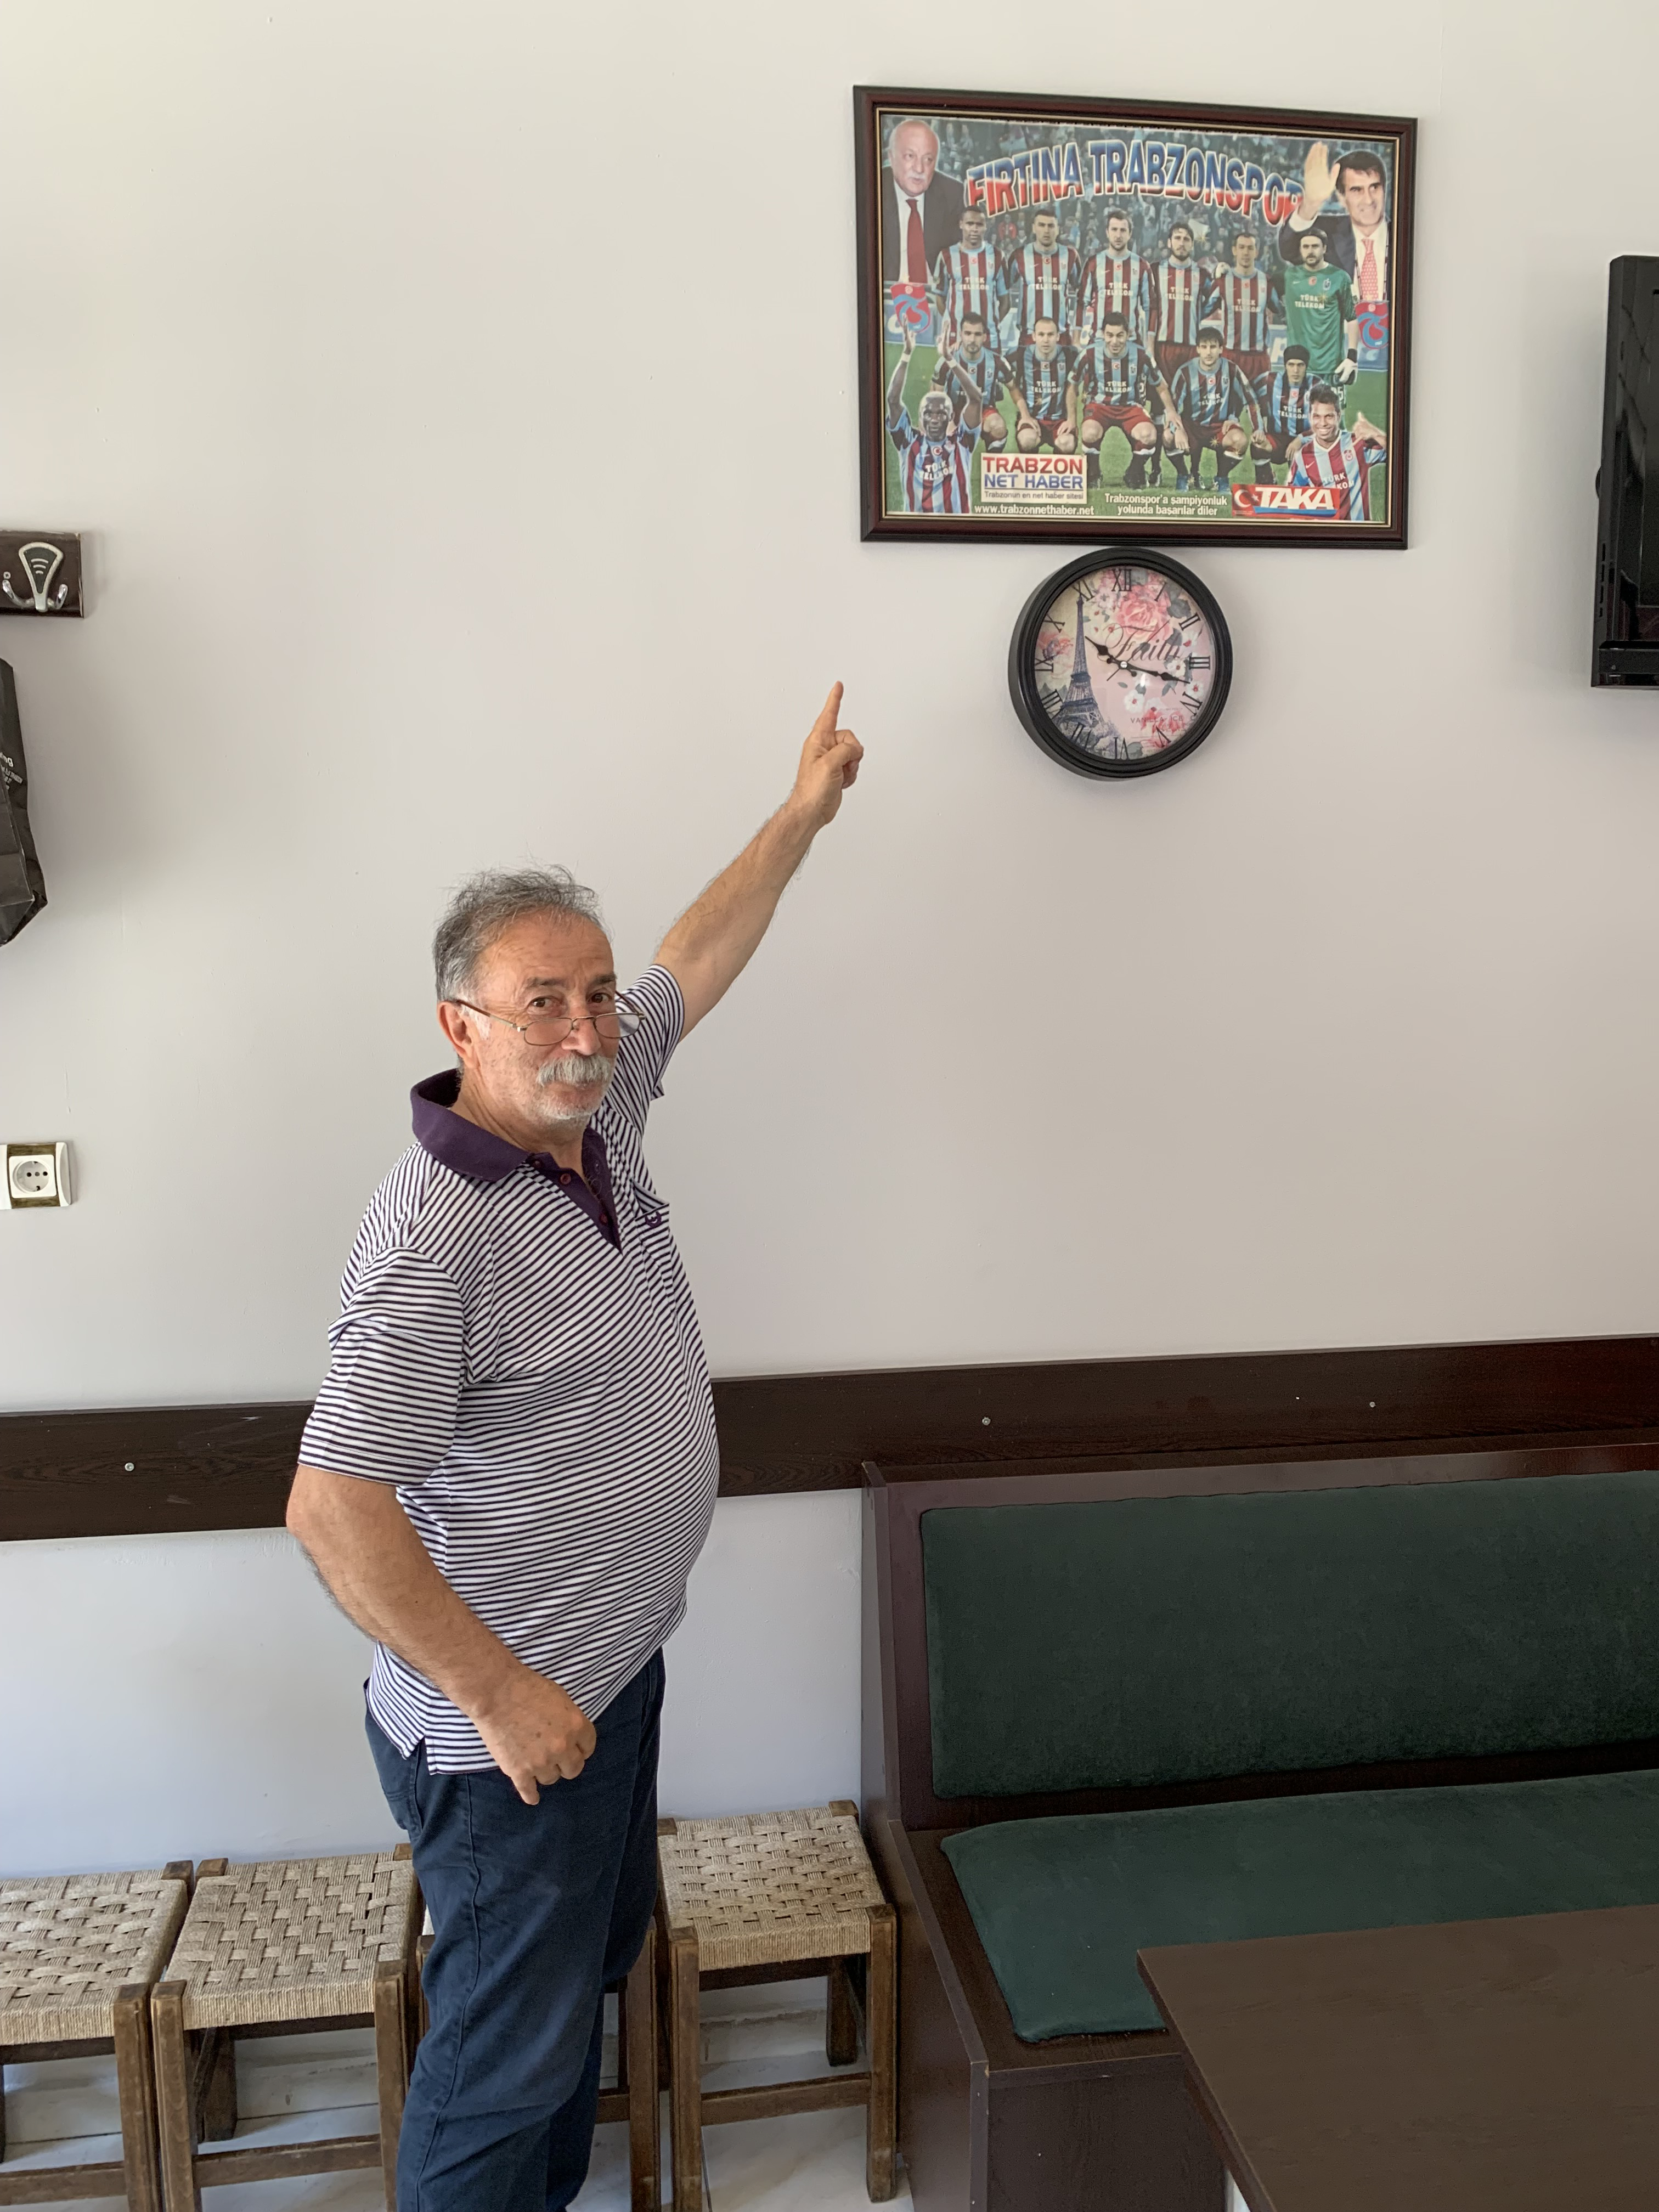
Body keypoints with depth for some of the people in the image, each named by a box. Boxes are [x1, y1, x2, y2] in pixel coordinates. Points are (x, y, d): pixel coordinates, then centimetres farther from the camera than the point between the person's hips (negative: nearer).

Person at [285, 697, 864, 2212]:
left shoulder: (596, 1114, -1)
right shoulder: (440, 1233, -28)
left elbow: (696, 960, 15)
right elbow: (331, 1506, -29)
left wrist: (802, 814, 21)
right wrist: (501, 1697, -24)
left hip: (612, 1672, 9)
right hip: (509, 1725, -9)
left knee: (587, 1975, 26)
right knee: (508, 2054, 8)